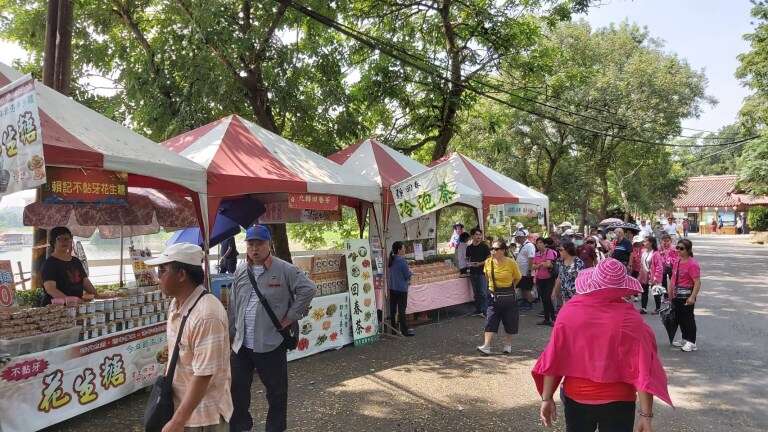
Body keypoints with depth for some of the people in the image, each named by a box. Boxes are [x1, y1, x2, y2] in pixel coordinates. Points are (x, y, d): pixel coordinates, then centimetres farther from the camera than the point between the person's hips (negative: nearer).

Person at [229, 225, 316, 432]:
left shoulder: (284, 270, -9)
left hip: (271, 344, -4)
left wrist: (291, 317, -12)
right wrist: (231, 334, 14)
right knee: (237, 389, 14)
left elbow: (307, 289, -13)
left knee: (276, 391, 10)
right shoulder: (240, 271, 7)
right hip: (241, 344, 5)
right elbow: (233, 307, 13)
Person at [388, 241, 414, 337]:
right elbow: (407, 275, -14)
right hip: (401, 288, -7)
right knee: (402, 309, 0)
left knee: (393, 308, 13)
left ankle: (393, 327, 22)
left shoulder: (391, 260, 4)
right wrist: (410, 271, 5)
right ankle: (404, 330, 7)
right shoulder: (402, 261, -20)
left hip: (392, 288, 7)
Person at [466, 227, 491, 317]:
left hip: (482, 272, -5)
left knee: (483, 292, -8)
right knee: (476, 293, 12)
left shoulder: (484, 246, -4)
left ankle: (484, 310, -3)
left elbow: (489, 259, -5)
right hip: (473, 272, 5)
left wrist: (480, 263, -17)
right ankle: (478, 310, 20)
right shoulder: (469, 248, 9)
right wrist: (468, 263, -3)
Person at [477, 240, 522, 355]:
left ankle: (508, 345, 25)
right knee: (490, 322, -5)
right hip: (493, 296, 2)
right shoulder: (488, 262, -5)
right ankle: (486, 346, -7)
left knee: (510, 323, 9)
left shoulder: (511, 263, -14)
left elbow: (517, 278, 4)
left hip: (508, 297, -2)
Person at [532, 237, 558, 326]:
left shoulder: (549, 252, -9)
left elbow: (548, 264, -20)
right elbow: (533, 267, 4)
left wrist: (539, 265, -6)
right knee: (543, 299, 11)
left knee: (548, 299, -11)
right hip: (539, 279, 6)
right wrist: (543, 264, -11)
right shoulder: (537, 254, 9)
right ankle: (546, 319, 19)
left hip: (548, 279, -6)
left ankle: (553, 318, 0)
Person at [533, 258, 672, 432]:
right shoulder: (630, 319, -17)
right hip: (617, 401, -2)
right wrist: (646, 415, -8)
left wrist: (547, 398, 1)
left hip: (575, 398, 2)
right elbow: (642, 370, -16)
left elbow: (552, 360, -8)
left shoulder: (569, 311, -12)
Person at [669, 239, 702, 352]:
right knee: (679, 317, 16)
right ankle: (685, 339, 31)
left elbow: (697, 282, -21)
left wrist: (693, 297, -27)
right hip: (677, 295, 8)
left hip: (686, 296, -8)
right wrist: (670, 292, 20)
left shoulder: (692, 264, -16)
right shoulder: (677, 262, 9)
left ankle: (691, 343, 11)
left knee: (688, 318, 0)